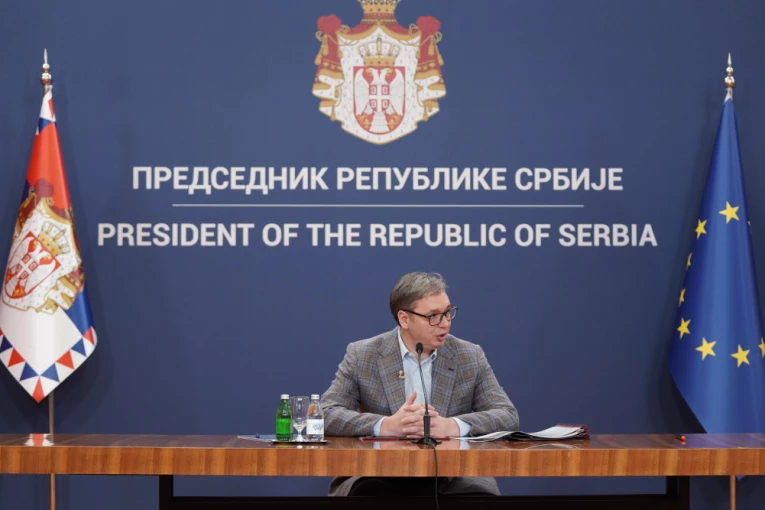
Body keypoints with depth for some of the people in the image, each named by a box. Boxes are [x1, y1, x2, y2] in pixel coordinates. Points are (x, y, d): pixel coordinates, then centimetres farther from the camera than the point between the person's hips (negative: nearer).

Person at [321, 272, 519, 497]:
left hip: (451, 479, 2)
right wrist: (387, 425, -25)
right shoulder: (362, 355, 2)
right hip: (379, 476, -2)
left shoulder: (470, 357, 6)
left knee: (480, 492, -31)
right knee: (367, 493, -36)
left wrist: (451, 426, -23)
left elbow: (508, 416, -2)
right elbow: (326, 414, -7)